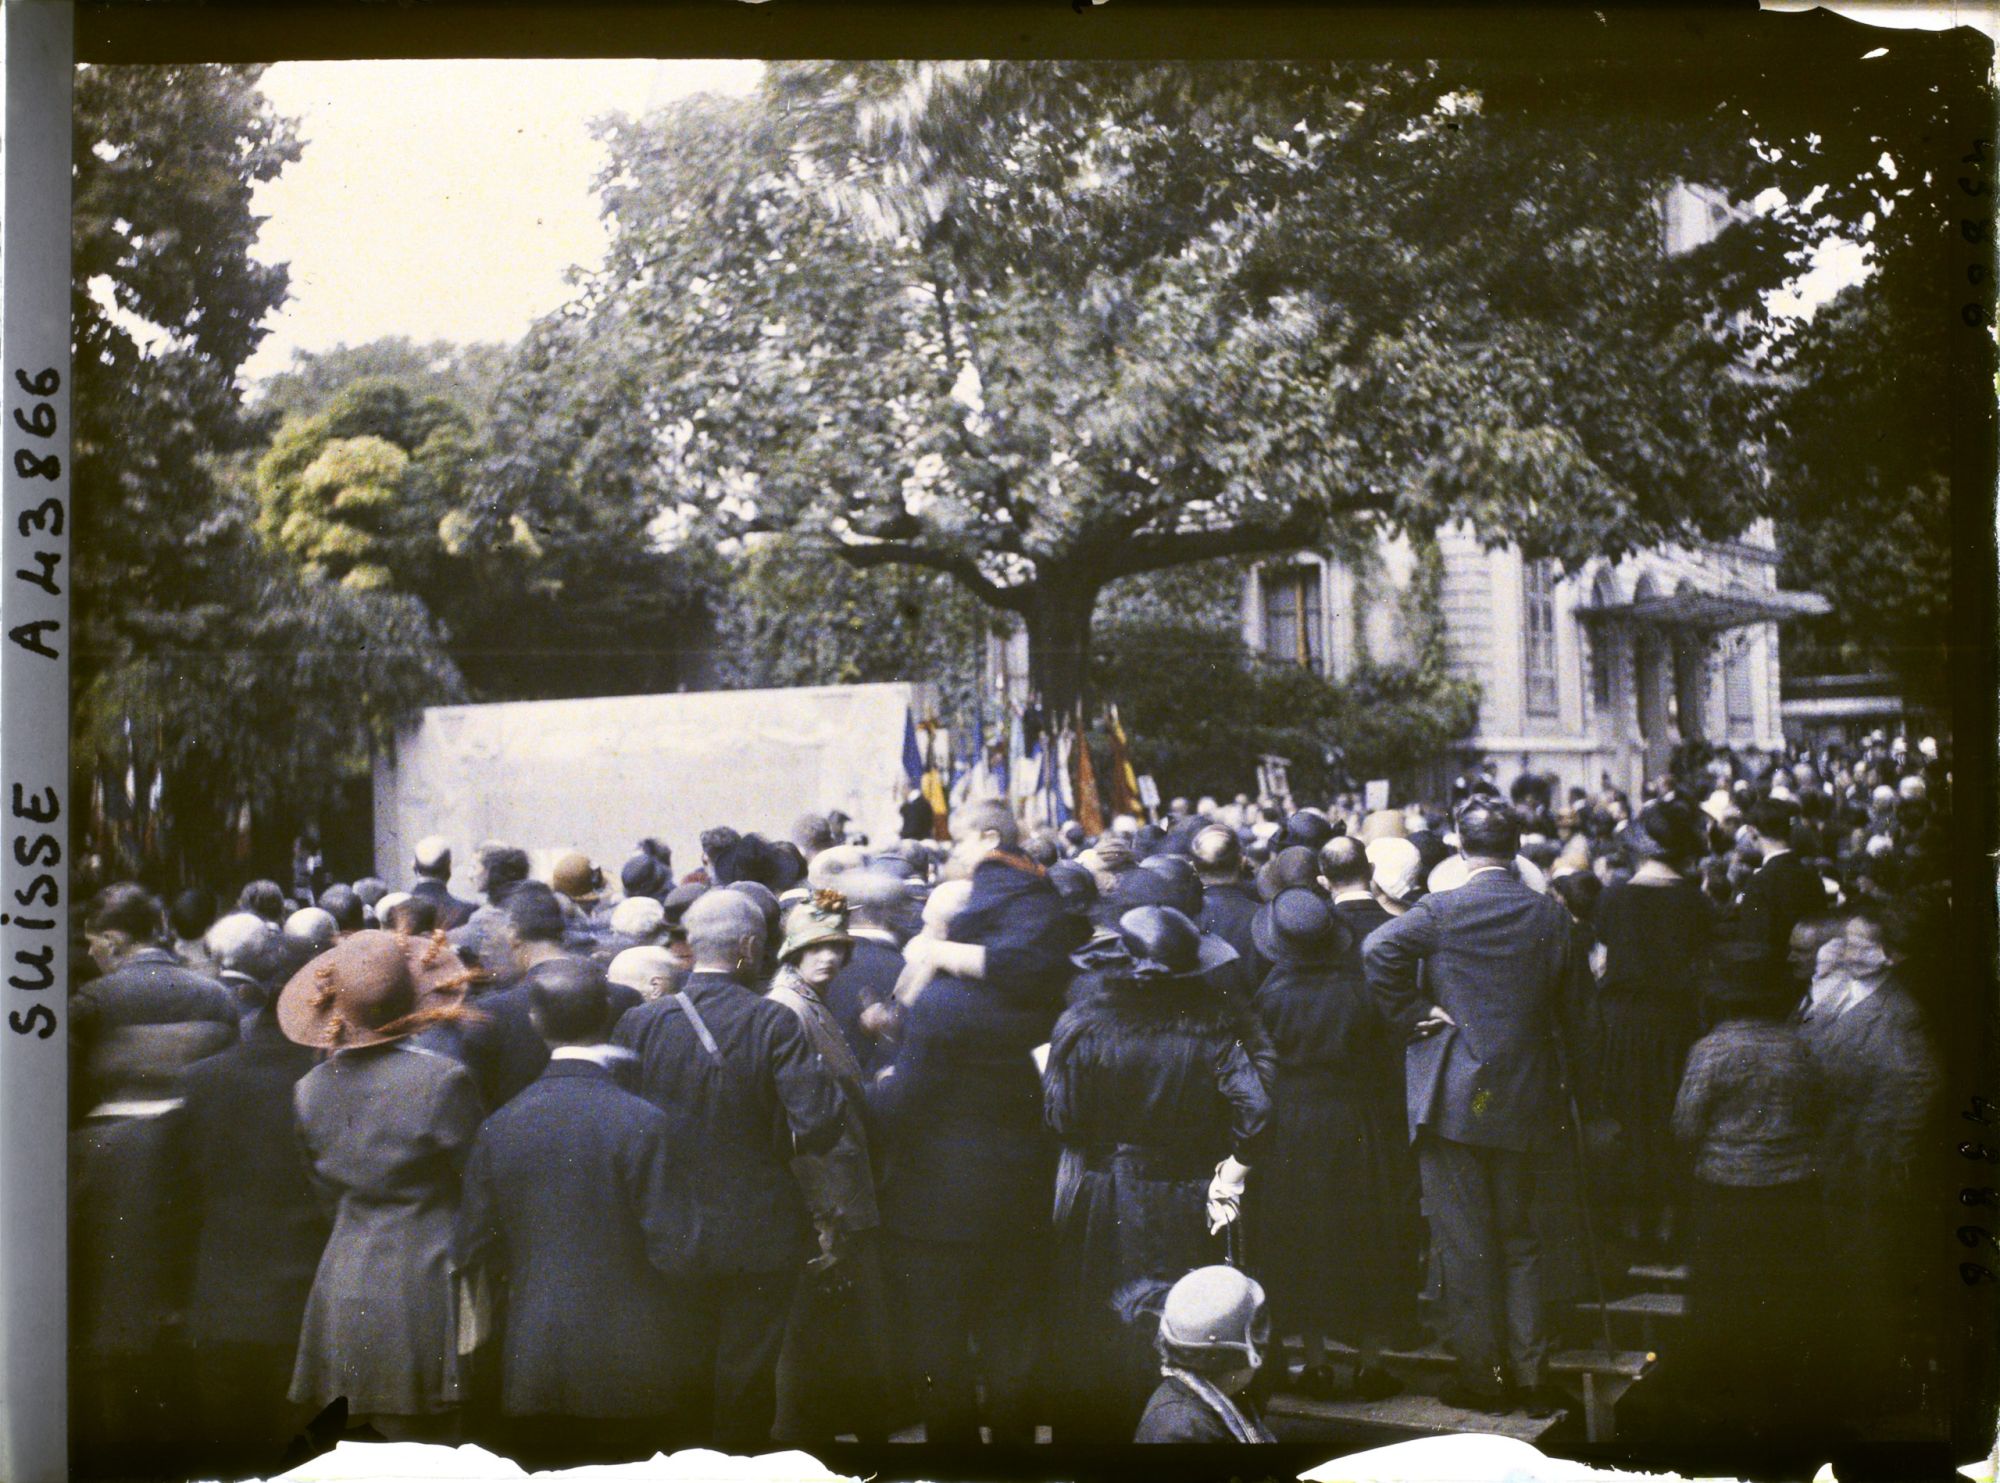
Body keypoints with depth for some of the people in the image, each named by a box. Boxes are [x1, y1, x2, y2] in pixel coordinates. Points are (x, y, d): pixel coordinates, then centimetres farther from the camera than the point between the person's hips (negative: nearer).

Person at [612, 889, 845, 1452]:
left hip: (670, 1239, 2)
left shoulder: (638, 1023, -5)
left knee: (680, 1388, 15)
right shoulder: (774, 1024, -14)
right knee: (748, 1389, 10)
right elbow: (820, 1125, -20)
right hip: (759, 1241, -2)